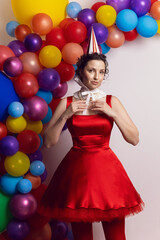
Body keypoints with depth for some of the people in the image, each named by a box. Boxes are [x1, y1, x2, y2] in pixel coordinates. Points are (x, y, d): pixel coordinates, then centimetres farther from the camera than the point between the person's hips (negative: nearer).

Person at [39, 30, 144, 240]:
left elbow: (134, 139, -3)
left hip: (106, 168, 0)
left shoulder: (112, 102, 3)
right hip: (76, 169, 0)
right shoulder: (67, 103, 3)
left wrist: (111, 113, -11)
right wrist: (66, 115, -11)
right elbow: (48, 142, -1)